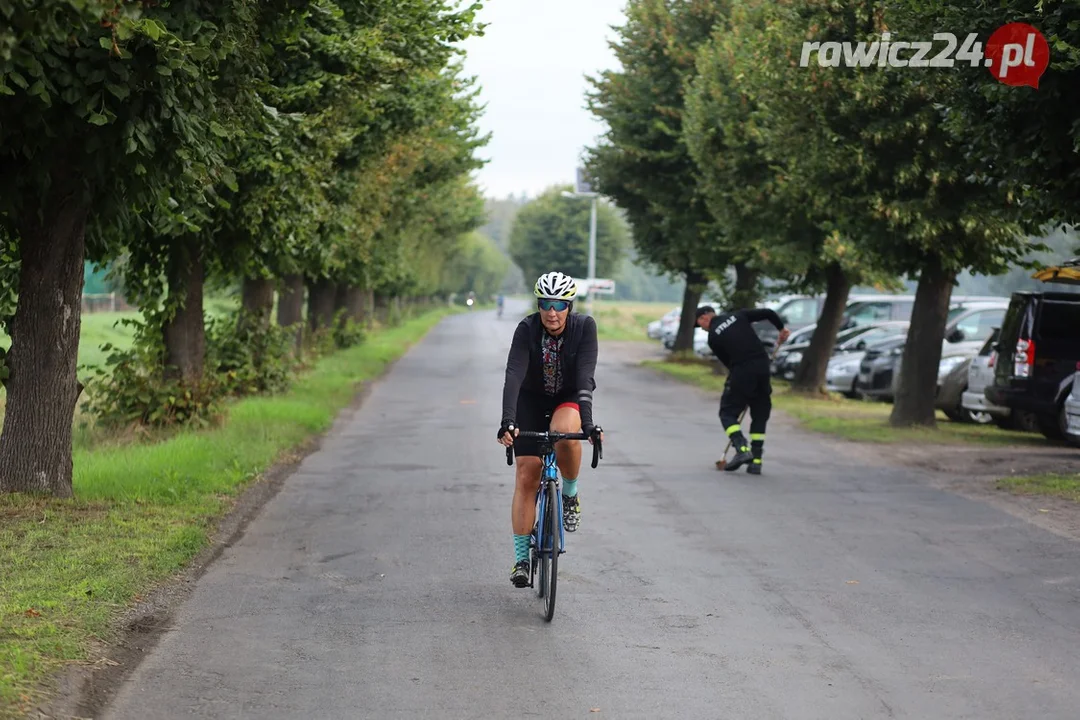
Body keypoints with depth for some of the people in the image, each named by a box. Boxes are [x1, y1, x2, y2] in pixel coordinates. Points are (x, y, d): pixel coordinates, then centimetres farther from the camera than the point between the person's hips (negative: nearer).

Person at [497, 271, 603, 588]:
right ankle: (521, 558, 0)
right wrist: (507, 422, -47)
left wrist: (588, 422, -43)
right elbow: (513, 376, -34)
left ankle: (570, 494, -8)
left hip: (569, 399, -1)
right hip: (532, 400, 1)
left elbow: (585, 377, -31)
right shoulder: (527, 330, -23)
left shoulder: (585, 327, -23)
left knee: (565, 433, -36)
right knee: (526, 477, -8)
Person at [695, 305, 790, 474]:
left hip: (741, 373, -4)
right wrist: (781, 328, 21)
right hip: (763, 367, 4)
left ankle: (742, 449, -15)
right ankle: (756, 461, 9)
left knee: (728, 412, 8)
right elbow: (767, 313, 6)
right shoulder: (738, 315, 12)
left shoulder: (713, 337, 6)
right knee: (760, 414, 14)